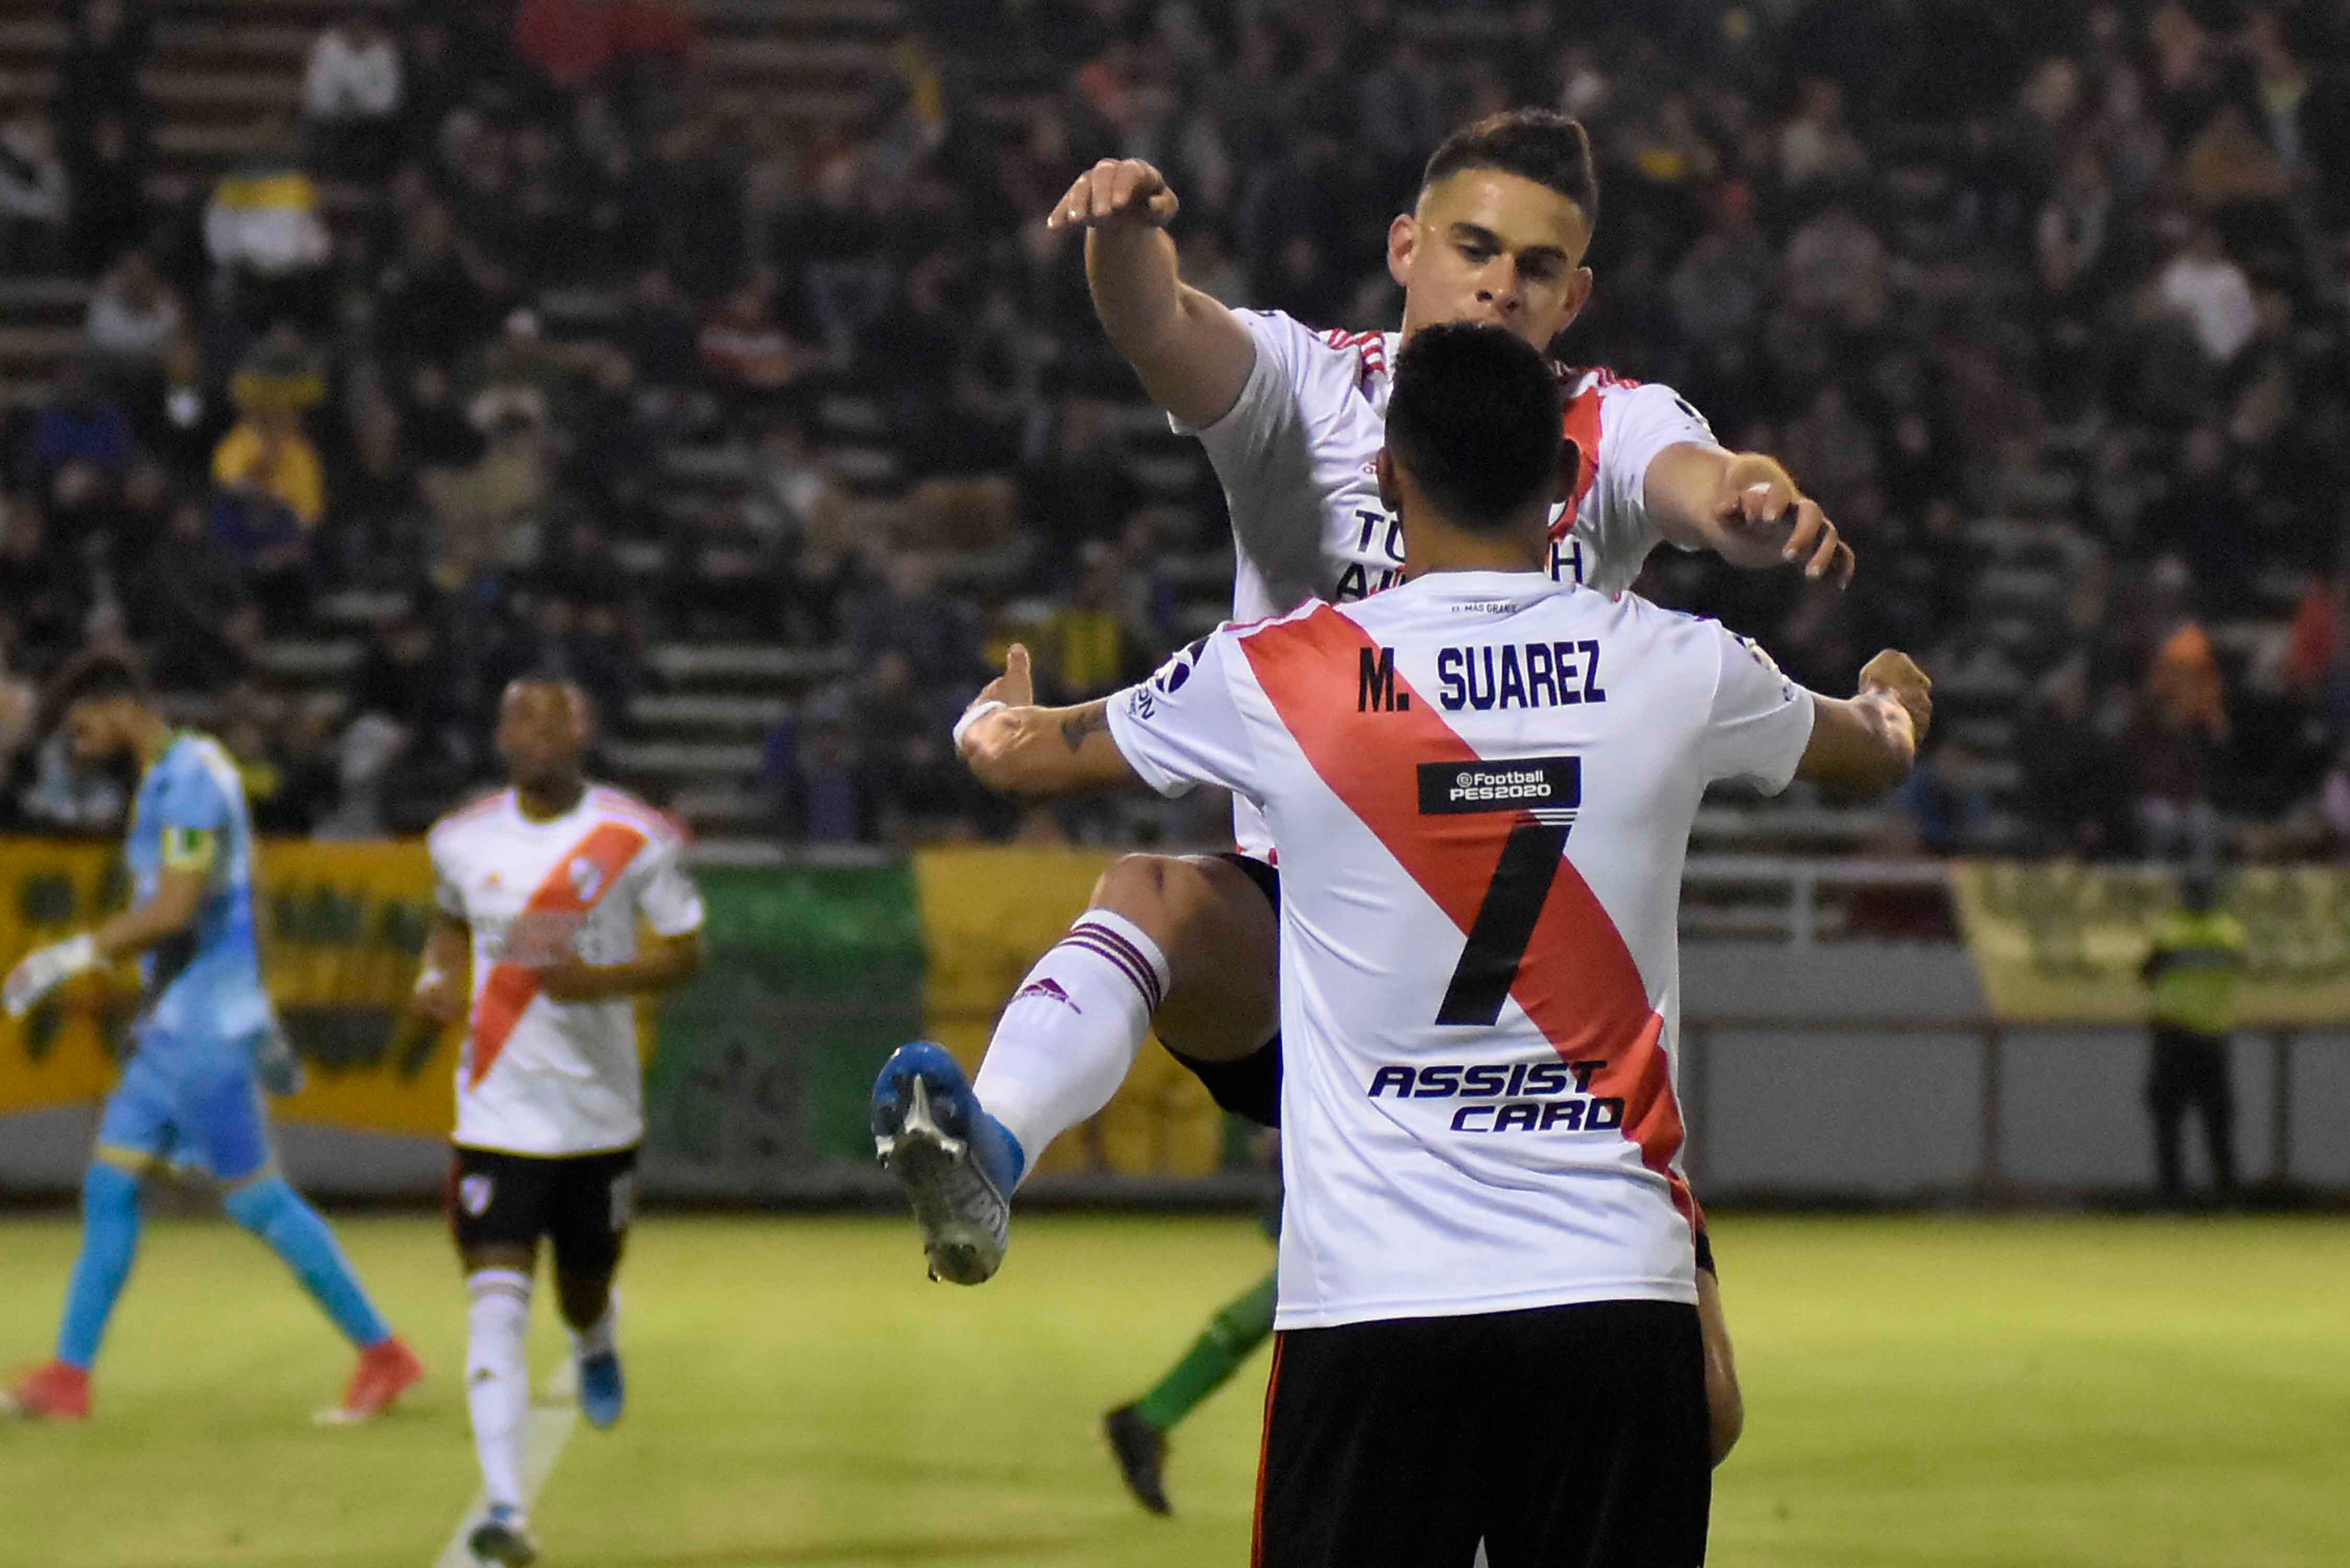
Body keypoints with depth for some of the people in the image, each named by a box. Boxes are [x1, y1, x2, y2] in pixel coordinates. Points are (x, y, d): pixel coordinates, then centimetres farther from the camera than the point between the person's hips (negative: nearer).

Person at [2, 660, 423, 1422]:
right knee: (110, 1183, 8)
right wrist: (261, 1020, 25)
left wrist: (65, 958, -18)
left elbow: (174, 912, -24)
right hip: (170, 1030, 10)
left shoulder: (189, 784, -17)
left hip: (204, 1033, -10)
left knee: (257, 1198, -4)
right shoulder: (176, 779, 15)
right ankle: (68, 1375, 10)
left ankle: (383, 1354, 3)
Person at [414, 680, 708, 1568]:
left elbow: (686, 955, -4)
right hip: (498, 1116, 0)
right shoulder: (461, 842, 1)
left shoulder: (634, 840, -7)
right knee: (497, 1302, -14)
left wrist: (604, 981, -22)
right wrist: (434, 977, 0)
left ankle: (596, 1346, 56)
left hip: (600, 1114, 0)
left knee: (583, 1293, 16)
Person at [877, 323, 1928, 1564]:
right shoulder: (1677, 670, 2)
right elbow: (1874, 755, 26)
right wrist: (1895, 700, 51)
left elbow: (1012, 757, 16)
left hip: (1371, 1296, -1)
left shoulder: (1272, 678, -2)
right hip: (1619, 1286, 1)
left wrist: (993, 709, 41)